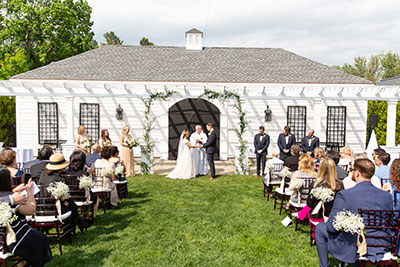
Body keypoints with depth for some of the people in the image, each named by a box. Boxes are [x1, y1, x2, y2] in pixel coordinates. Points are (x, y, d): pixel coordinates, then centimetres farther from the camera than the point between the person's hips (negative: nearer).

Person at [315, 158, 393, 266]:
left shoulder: (344, 195, -21)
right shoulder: (387, 195, -5)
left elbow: (332, 227, -15)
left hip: (353, 250, -5)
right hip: (382, 247, 6)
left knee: (320, 228, 17)